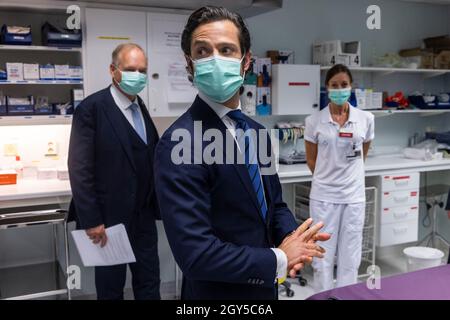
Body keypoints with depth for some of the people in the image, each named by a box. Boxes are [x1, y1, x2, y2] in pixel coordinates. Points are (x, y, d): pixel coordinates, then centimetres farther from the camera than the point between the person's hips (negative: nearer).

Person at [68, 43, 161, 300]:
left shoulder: (141, 107, 7)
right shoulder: (91, 109, -14)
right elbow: (80, 170, -16)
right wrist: (91, 221, -18)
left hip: (144, 216, 6)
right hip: (109, 218, -5)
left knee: (149, 284, 15)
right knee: (111, 288, 14)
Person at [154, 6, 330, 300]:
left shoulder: (257, 132, 1)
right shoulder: (180, 144, -24)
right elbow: (195, 253, -28)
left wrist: (292, 236, -11)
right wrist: (279, 259, -17)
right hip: (217, 291, -7)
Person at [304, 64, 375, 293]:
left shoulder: (365, 119, 0)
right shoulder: (314, 121, -4)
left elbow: (362, 155, 13)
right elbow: (311, 160, 5)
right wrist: (328, 176, 9)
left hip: (354, 195, 2)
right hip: (323, 195, -1)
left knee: (350, 256, 10)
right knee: (323, 254, 7)